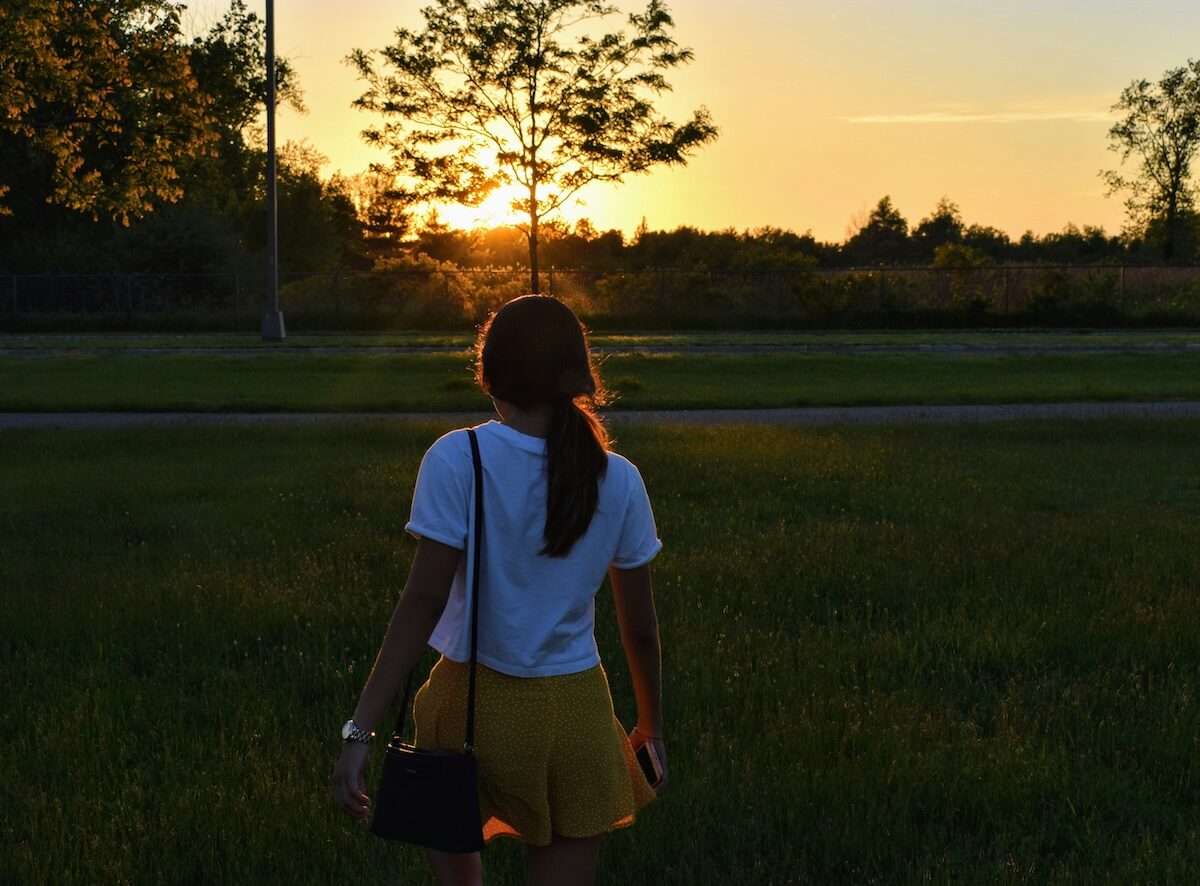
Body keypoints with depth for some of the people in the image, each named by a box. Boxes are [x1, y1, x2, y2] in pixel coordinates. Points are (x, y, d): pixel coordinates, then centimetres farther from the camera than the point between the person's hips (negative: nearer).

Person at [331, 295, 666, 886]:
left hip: (478, 704, -2)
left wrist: (361, 729, -14)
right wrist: (652, 725, 21)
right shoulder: (618, 480, -1)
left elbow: (423, 602, -16)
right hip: (578, 716, 2)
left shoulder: (457, 460, -10)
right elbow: (639, 628, 5)